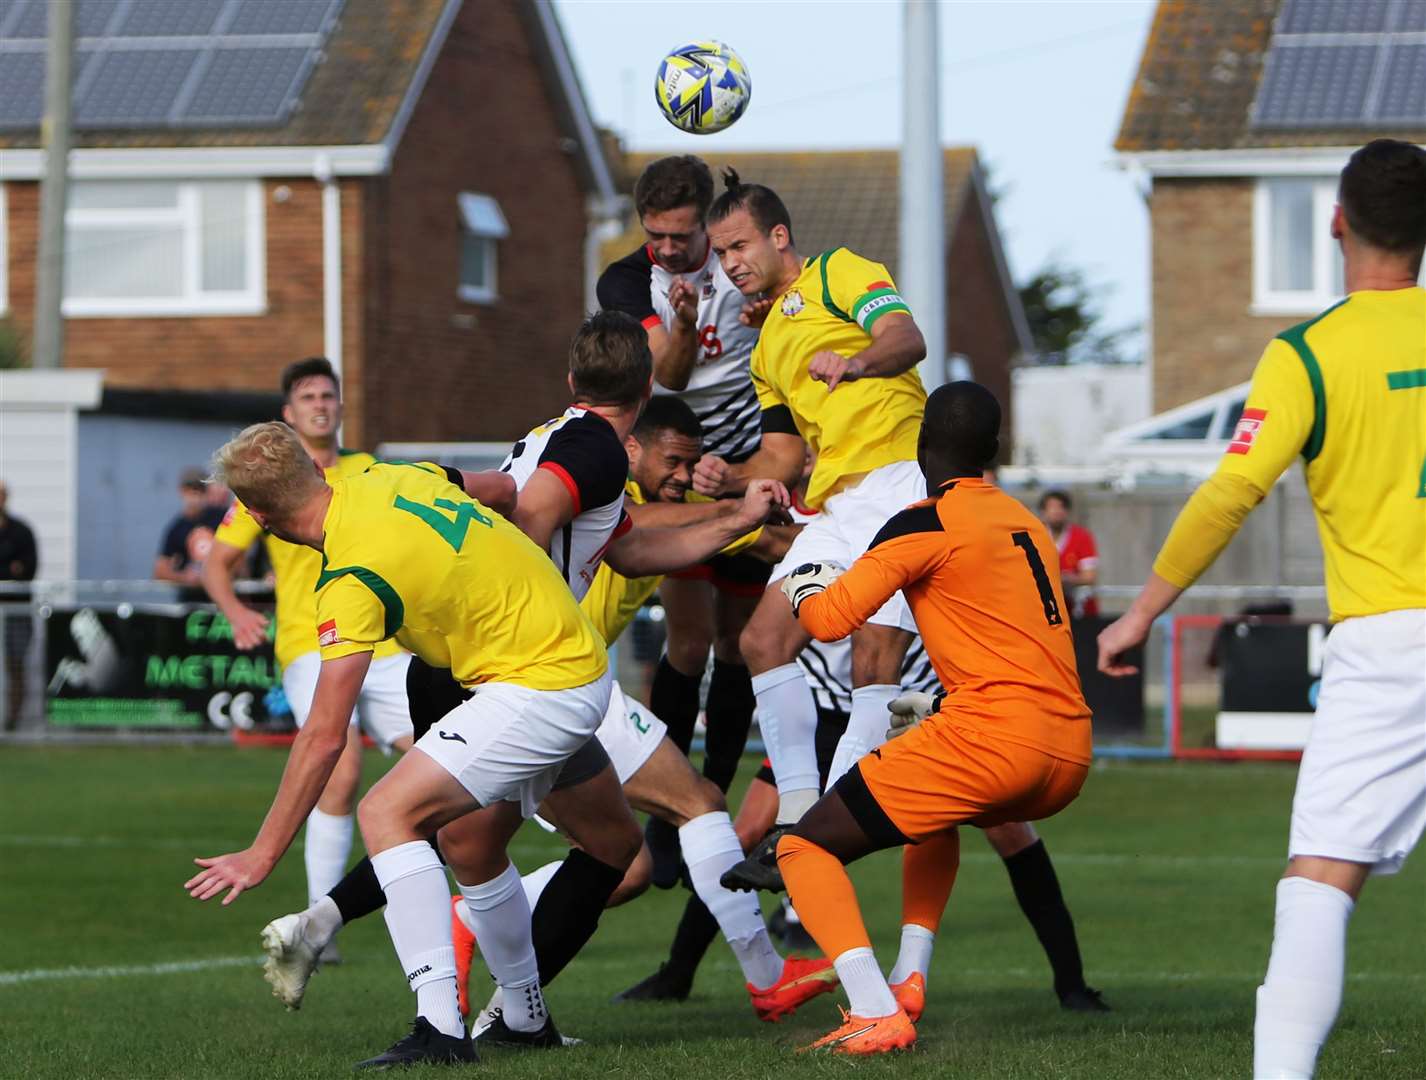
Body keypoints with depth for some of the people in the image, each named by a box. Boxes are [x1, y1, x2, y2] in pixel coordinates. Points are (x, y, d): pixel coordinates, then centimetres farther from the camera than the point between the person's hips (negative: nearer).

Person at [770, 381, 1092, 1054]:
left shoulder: (929, 522, -2)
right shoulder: (1026, 523, 20)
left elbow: (828, 618, -6)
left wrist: (802, 585, 17)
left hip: (995, 739, -8)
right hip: (1071, 754, 8)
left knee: (805, 847, -1)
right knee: (935, 816, 39)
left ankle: (876, 1013, -19)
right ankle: (909, 982, 29)